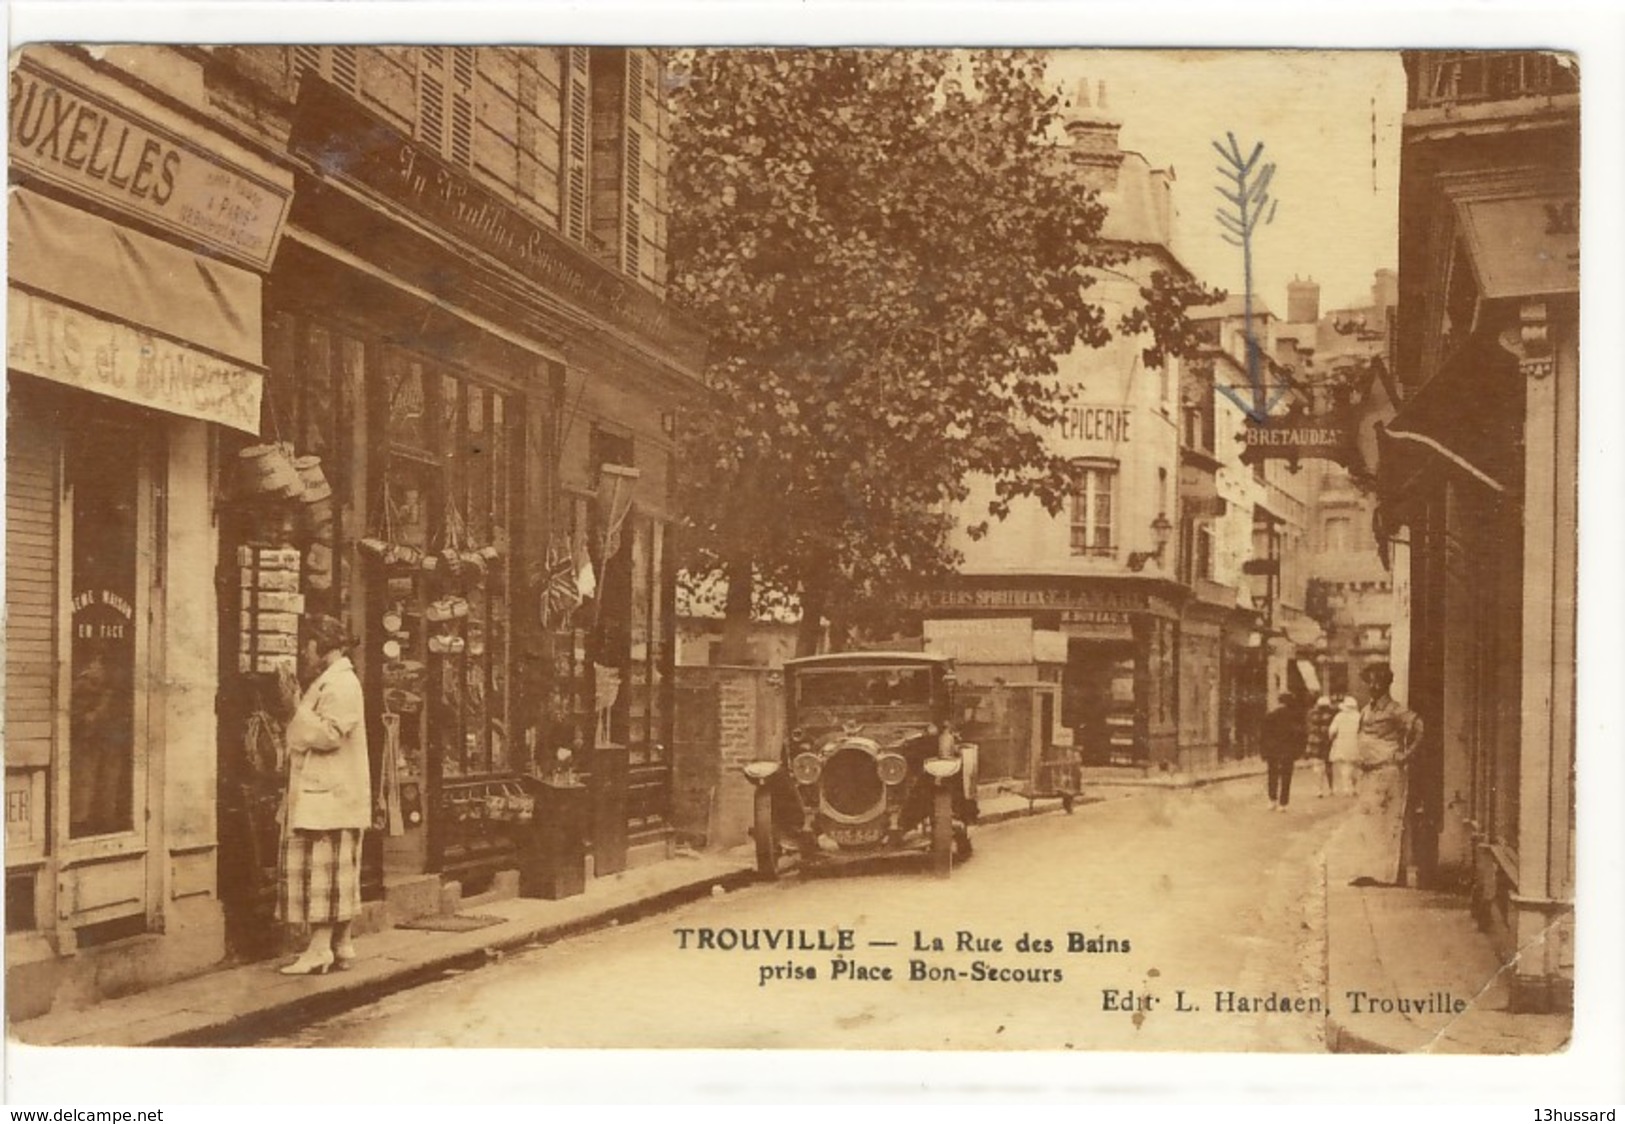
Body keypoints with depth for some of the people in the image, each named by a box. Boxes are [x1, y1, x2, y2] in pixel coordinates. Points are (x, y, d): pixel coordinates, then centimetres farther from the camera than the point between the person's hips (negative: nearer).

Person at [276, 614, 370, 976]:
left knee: (323, 873, -10)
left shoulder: (341, 684, -13)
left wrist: (297, 706, -17)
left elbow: (328, 735, -22)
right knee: (335, 876, 11)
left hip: (328, 798, -11)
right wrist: (295, 704, 14)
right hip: (319, 795, 11)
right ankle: (341, 946, 15)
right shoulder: (328, 682, 19)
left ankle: (319, 948, -11)